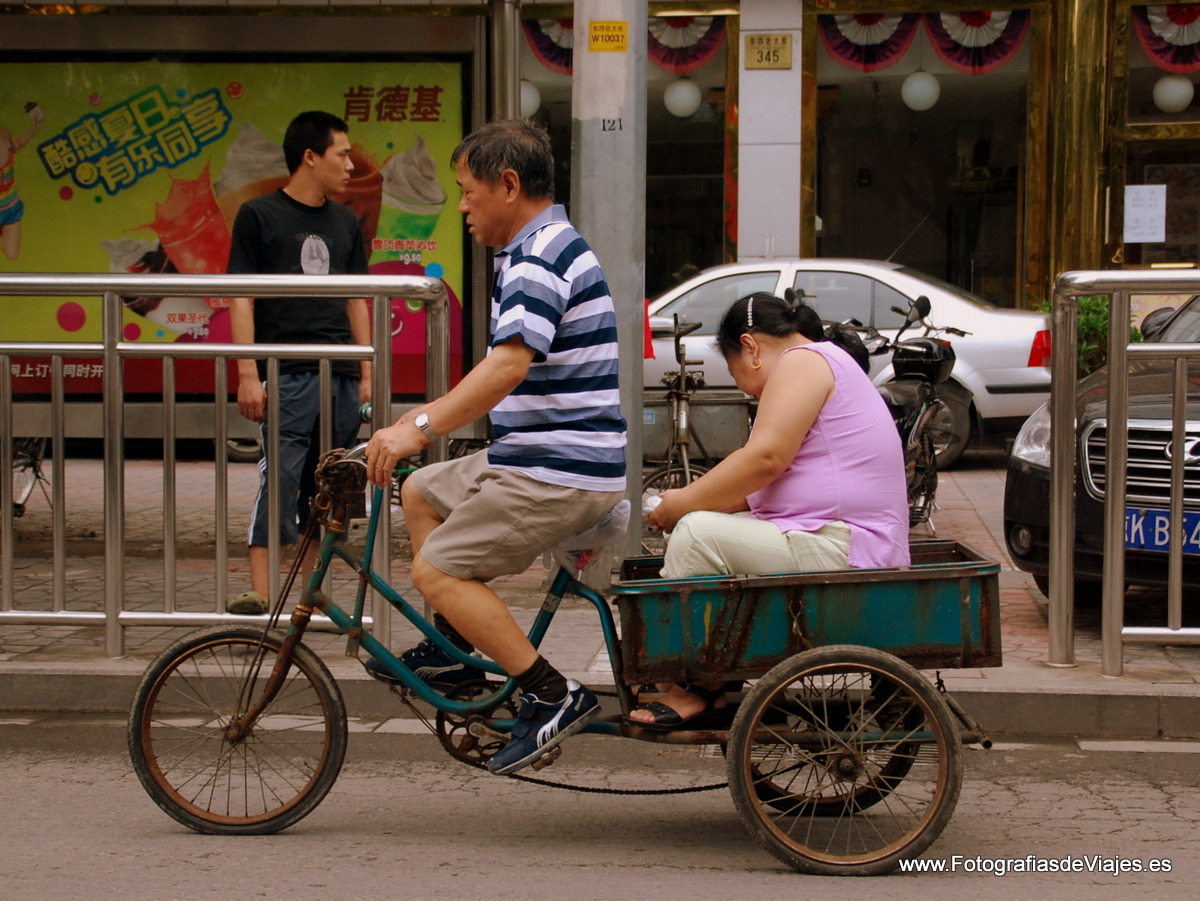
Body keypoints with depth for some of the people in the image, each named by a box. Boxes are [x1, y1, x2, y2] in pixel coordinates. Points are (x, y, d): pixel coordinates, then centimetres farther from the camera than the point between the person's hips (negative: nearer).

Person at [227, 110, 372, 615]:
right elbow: (241, 299, -2)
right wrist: (248, 374, -10)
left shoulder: (344, 223, 18)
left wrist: (367, 372, 14)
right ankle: (259, 592, -15)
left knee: (325, 488, 5)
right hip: (288, 373, -6)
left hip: (341, 375, 6)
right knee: (279, 478, -14)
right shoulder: (259, 216, 2)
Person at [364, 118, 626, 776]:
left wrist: (421, 428, -34)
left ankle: (552, 696, -13)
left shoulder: (539, 257, -17)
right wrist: (432, 414, 22)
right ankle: (453, 649, 26)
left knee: (437, 571, -12)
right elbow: (511, 371, 25)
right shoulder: (544, 248, 17)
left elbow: (509, 364, -32)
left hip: (558, 472, -11)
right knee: (420, 491, 23)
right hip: (534, 454, 11)